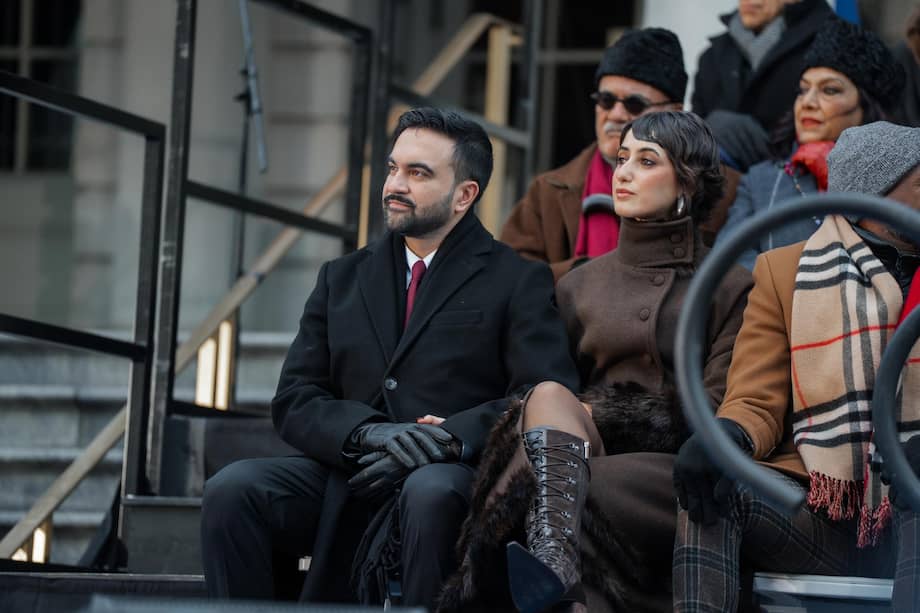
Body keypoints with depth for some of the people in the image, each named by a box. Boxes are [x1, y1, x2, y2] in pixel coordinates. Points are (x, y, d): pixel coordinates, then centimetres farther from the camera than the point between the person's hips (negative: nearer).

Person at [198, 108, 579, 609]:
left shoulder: (518, 282, 9)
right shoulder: (341, 279, 22)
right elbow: (294, 402, 13)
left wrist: (450, 438, -18)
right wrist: (369, 432, -9)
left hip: (452, 479, -4)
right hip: (346, 482, 4)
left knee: (431, 491, -40)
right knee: (232, 488, -24)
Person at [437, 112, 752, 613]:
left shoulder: (729, 287, 11)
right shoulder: (581, 285, 24)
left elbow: (716, 410, 1)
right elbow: (559, 380, 18)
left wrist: (599, 414, -9)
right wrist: (569, 416, -8)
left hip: (675, 469, -3)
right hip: (591, 447, 3)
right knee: (550, 397, -35)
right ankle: (554, 567, -61)